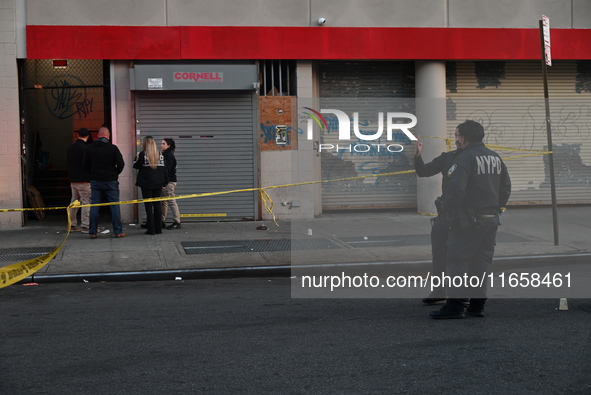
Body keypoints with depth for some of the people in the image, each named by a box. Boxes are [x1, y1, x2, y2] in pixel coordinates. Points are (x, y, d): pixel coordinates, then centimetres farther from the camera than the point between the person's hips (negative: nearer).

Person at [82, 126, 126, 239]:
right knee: (114, 206, 3)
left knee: (94, 207, 6)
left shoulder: (90, 148, 2)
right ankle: (118, 231, 4)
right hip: (110, 181, -2)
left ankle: (92, 232, 7)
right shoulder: (113, 148, -7)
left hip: (95, 181, 2)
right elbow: (121, 164, -7)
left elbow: (85, 165, 6)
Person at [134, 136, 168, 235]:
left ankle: (151, 229, -2)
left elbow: (136, 166, -2)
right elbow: (164, 170, 8)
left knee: (148, 206, 0)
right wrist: (164, 183, 14)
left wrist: (137, 158, 15)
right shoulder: (160, 155, 6)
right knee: (157, 205, 10)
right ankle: (158, 228, 10)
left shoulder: (143, 154, -9)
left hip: (146, 184, -4)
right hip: (158, 184, 4)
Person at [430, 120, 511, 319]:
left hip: (469, 220, -8)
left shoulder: (464, 159, -14)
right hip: (491, 218, 8)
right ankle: (477, 304, 15)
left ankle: (456, 305, -8)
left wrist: (449, 209, -7)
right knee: (481, 261, 13)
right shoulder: (495, 157, 13)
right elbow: (506, 187, 18)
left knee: (457, 260, -4)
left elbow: (455, 189, -22)